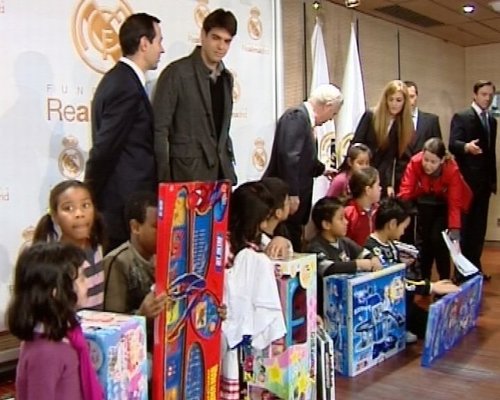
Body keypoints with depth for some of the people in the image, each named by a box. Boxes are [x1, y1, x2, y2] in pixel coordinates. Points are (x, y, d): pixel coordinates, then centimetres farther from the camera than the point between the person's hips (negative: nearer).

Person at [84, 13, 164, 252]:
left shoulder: (120, 78, 13)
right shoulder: (127, 87, -17)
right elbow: (104, 148, -18)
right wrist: (92, 198, -8)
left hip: (125, 199, 9)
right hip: (126, 203, -9)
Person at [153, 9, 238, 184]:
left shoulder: (226, 77, 12)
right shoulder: (177, 72, -8)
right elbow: (159, 128, -10)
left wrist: (229, 164, 13)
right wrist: (164, 178, -14)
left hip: (221, 170, 6)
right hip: (188, 171, -6)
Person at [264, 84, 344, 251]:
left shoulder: (304, 117, 15)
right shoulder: (297, 115, -13)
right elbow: (288, 156, -25)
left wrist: (322, 169, 45)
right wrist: (292, 194, -26)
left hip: (294, 198, 10)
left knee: (292, 247, 13)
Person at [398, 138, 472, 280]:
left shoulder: (452, 170, -35)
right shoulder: (415, 162, -31)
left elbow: (454, 203, -34)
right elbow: (406, 189, -36)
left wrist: (454, 229, -43)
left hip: (445, 203, -2)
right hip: (425, 202, 2)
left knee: (437, 239, -15)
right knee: (424, 238, 2)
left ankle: (444, 280, 2)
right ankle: (423, 279, 20)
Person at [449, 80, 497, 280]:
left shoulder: (492, 120, 16)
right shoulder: (461, 117, -5)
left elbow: (491, 151, 18)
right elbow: (452, 145, -16)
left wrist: (493, 179, 16)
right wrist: (466, 146, -37)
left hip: (484, 181, 6)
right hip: (467, 180, -6)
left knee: (479, 225, 7)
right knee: (465, 225, -1)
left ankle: (475, 266, 15)